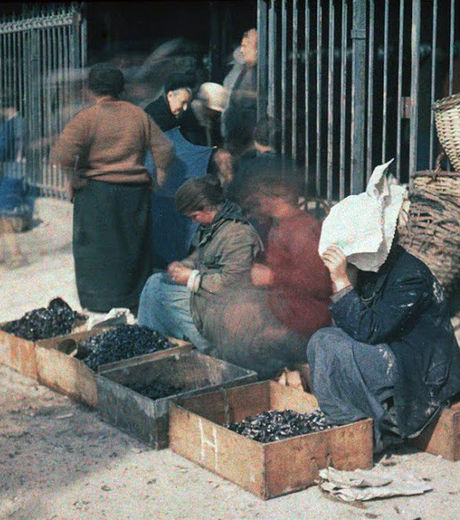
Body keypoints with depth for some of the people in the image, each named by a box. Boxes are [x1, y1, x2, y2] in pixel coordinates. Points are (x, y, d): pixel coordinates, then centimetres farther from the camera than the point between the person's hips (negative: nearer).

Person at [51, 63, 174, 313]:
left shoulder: (86, 118, -8)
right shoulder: (138, 115, 5)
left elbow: (61, 155, -19)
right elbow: (164, 148, 7)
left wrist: (75, 179, -6)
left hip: (96, 193, -4)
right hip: (136, 192, 4)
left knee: (96, 250, 7)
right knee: (134, 248, 15)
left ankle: (99, 305, 10)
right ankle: (135, 300, 23)